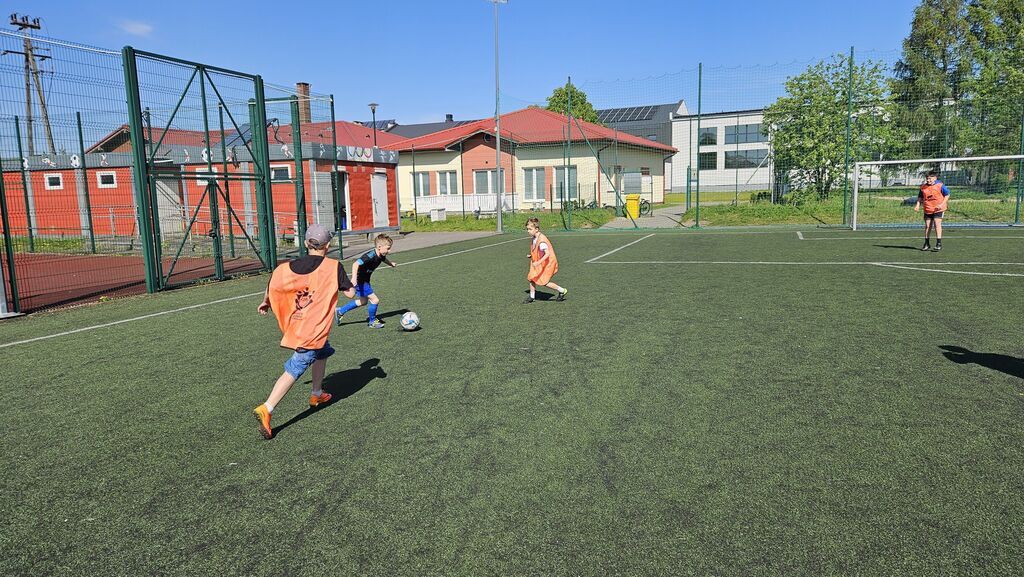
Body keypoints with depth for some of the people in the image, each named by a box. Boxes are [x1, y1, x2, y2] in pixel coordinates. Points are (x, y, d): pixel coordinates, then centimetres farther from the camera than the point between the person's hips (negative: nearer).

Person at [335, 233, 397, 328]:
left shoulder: (381, 256, -2)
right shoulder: (370, 256, -29)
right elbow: (356, 264, -39)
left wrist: (391, 264, 42)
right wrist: (354, 277, -51)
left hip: (365, 280, 10)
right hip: (359, 281, -10)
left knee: (363, 301, 24)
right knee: (375, 300, -9)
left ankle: (341, 311, 38)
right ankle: (372, 321, 13)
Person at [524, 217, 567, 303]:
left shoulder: (541, 240, -27)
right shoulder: (535, 238, 3)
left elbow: (547, 254, -34)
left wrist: (538, 262, -42)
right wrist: (532, 256, 11)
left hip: (548, 263, -9)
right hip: (539, 263, 9)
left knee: (544, 282, -4)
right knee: (531, 277, 7)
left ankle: (562, 291, 12)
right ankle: (532, 297, 22)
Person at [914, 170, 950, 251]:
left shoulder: (940, 185, -7)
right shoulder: (923, 187, 3)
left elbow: (947, 195, -1)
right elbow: (920, 197, 15)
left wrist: (942, 204, -12)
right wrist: (918, 205, 0)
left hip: (938, 209, -4)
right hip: (927, 209, 4)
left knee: (937, 224, -12)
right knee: (927, 226, 8)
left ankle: (939, 243, -9)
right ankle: (927, 244, 18)